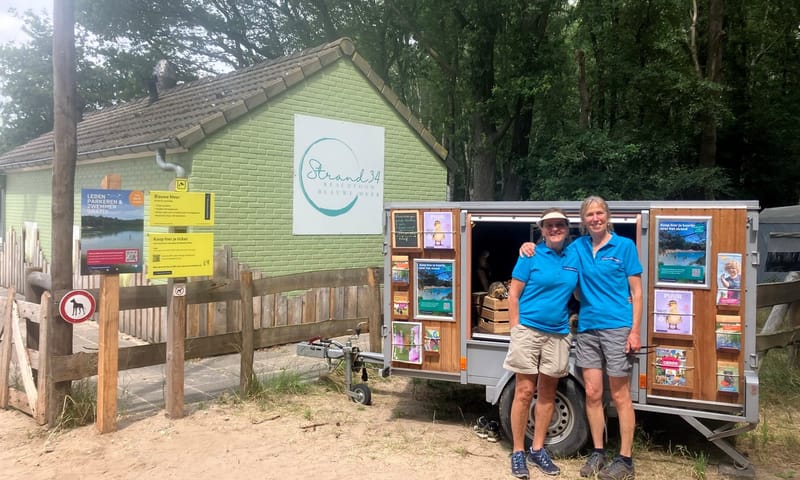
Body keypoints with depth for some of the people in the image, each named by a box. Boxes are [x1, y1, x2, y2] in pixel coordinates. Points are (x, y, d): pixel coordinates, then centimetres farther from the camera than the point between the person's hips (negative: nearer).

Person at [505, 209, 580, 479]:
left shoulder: (574, 256, 8)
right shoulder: (531, 256, -4)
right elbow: (513, 294, -4)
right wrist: (515, 329, -8)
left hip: (558, 333, 4)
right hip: (528, 329, -4)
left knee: (547, 393, 10)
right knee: (525, 391, -2)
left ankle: (537, 450, 23)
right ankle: (518, 453, 10)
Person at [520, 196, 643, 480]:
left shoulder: (624, 246, -1)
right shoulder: (578, 247, 8)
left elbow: (636, 291, -2)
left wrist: (635, 331, -9)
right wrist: (530, 246, 0)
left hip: (617, 328, -4)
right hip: (587, 328, 4)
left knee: (620, 396, 2)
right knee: (592, 393, 7)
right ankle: (598, 452, 21)